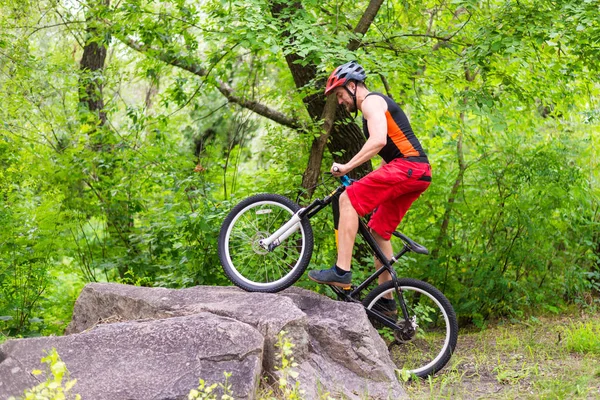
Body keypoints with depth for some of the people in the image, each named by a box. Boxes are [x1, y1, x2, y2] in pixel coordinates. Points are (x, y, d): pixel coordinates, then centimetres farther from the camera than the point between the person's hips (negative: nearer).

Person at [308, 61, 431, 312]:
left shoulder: (371, 101, -5)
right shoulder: (376, 105, 27)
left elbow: (378, 141, -22)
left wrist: (347, 167, -22)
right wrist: (369, 183, 27)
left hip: (408, 166, -11)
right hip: (418, 173, 11)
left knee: (349, 198, -19)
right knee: (379, 231, 15)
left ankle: (342, 271, -25)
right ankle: (386, 298, 20)